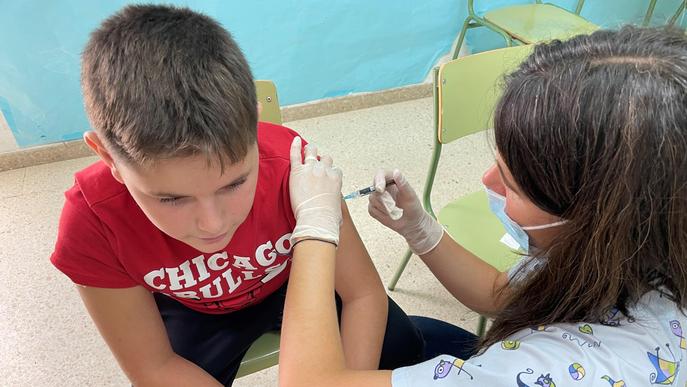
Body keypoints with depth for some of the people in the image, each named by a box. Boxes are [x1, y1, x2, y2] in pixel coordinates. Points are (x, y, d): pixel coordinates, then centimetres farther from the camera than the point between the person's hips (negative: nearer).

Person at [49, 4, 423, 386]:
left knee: (402, 347, -9)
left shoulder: (291, 165, -35)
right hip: (195, 310, 1)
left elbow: (363, 294, -24)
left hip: (293, 279, 0)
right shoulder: (94, 221, -33)